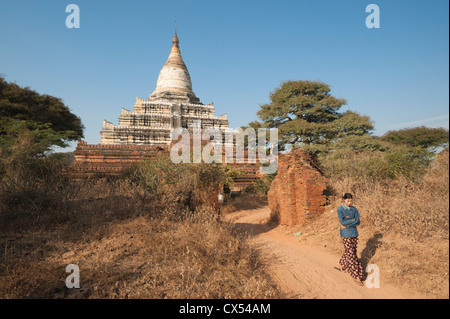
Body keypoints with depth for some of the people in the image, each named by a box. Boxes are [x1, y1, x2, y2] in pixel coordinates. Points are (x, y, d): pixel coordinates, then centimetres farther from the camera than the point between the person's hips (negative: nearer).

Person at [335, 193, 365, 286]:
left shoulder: (354, 209, 4)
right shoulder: (339, 209, -7)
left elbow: (358, 222, -5)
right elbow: (342, 221, -17)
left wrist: (347, 225, -14)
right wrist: (352, 220, -9)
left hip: (354, 233, 5)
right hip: (345, 234, -4)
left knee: (349, 251, 14)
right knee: (351, 254, -5)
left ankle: (341, 265, 40)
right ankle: (356, 276, 0)